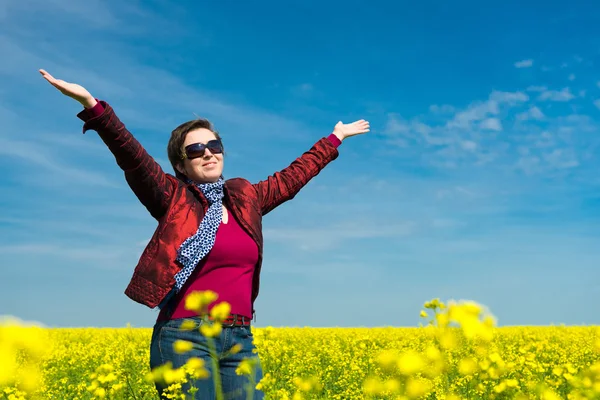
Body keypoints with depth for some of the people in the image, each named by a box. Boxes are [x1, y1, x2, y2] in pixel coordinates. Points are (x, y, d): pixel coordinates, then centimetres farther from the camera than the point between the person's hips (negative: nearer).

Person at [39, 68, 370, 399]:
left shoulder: (245, 199, 15)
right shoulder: (174, 200, 1)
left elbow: (294, 175, 27)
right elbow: (133, 157, -13)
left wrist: (335, 138, 38)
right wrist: (92, 105, -26)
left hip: (240, 340, 5)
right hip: (185, 337, -5)